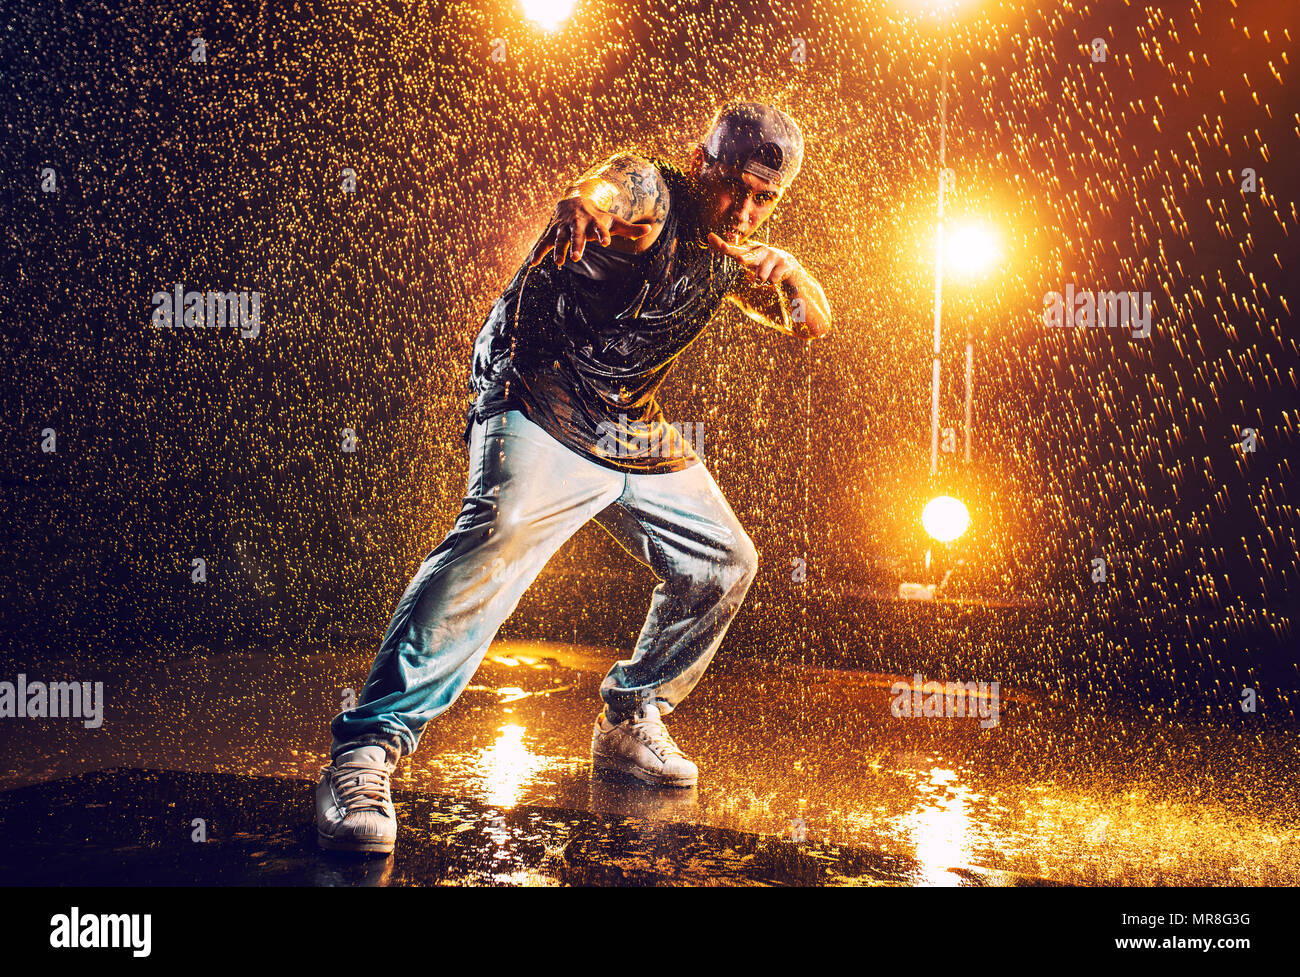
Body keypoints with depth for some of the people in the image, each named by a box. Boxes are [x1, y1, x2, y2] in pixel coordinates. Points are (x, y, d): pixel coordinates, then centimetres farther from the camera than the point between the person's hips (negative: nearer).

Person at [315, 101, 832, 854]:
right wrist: (584, 200, -66)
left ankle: (631, 722, 31)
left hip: (639, 437, 9)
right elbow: (613, 189, -38)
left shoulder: (728, 256, 9)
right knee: (497, 544, -32)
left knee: (724, 563, 13)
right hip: (540, 415, -9)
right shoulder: (650, 194, -14)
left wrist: (790, 273, -9)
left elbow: (814, 323, 16)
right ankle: (367, 751, -35)